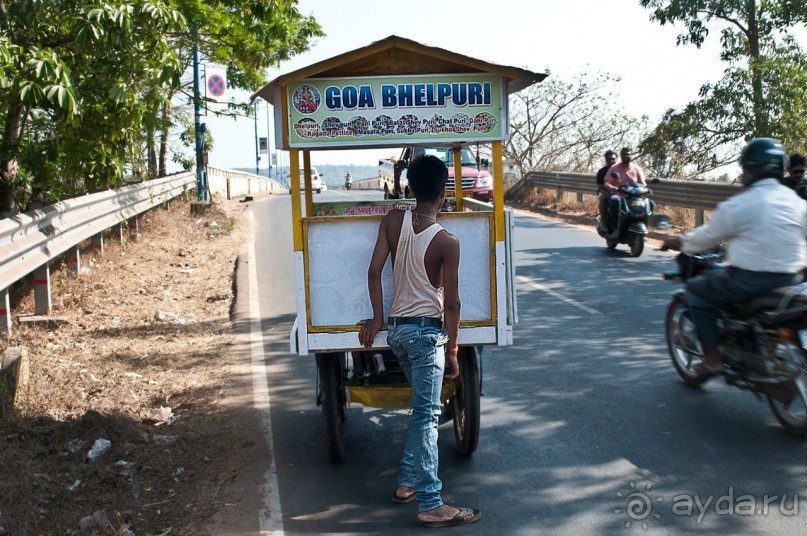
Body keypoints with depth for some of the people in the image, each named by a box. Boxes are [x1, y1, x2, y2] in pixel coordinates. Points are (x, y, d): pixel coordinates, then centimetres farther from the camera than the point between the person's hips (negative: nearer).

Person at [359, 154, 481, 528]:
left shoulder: (393, 220, -1)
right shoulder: (447, 242, -15)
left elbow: (374, 270, -1)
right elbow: (451, 303, -12)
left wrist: (377, 317, 8)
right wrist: (452, 350, -2)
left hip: (396, 328, 7)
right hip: (427, 331, -6)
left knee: (422, 409, 21)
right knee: (426, 417, -7)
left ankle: (407, 483, 24)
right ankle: (431, 506, -4)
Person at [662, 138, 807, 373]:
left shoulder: (737, 205, -11)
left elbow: (707, 236, -1)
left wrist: (678, 243, 17)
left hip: (750, 281, -7)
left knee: (696, 289, 12)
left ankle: (713, 354, 5)